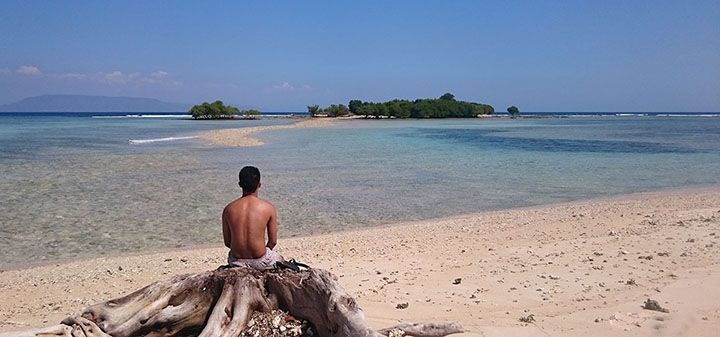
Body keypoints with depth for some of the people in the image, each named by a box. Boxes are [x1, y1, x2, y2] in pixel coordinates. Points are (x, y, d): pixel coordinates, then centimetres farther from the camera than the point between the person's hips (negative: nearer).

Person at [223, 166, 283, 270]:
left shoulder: (228, 209, -5)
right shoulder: (268, 208, -10)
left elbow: (227, 242, 2)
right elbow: (273, 242, -4)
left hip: (237, 262, 2)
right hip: (260, 262, -2)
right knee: (281, 260, 33)